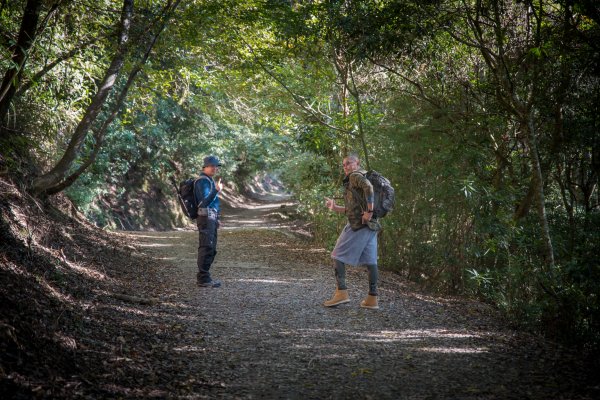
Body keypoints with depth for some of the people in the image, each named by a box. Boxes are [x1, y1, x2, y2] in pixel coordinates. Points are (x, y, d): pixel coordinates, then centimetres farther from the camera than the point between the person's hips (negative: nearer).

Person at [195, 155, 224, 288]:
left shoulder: (209, 180, 19)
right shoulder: (203, 181, -13)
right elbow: (205, 201, -24)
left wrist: (216, 218, 27)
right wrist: (216, 190, -38)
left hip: (211, 218, 10)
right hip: (206, 218, -10)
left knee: (211, 250, 13)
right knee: (206, 248, -11)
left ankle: (203, 277, 19)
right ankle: (203, 279, -11)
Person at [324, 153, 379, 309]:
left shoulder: (355, 176, -4)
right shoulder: (353, 181, 24)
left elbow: (369, 187, -26)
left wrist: (369, 211, -26)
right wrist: (334, 207, 16)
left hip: (358, 225, -9)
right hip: (369, 226, 9)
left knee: (338, 255, -1)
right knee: (370, 260, 6)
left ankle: (341, 292, -6)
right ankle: (372, 299, 8)